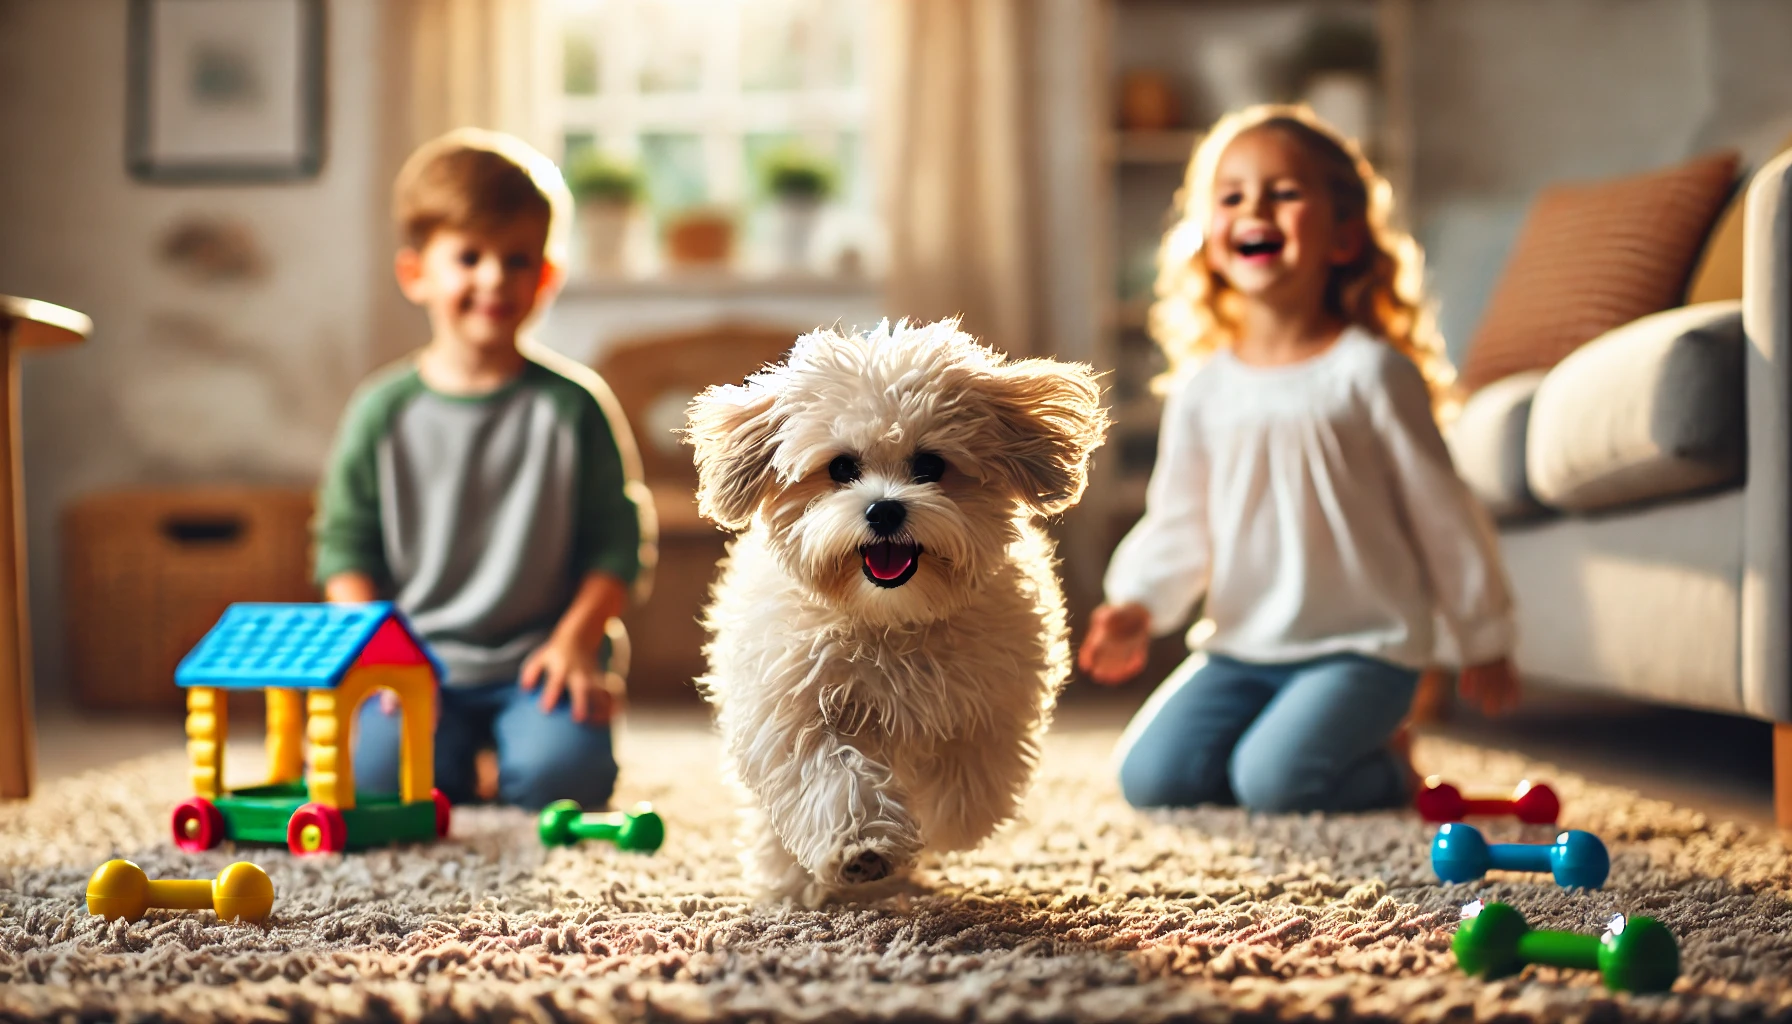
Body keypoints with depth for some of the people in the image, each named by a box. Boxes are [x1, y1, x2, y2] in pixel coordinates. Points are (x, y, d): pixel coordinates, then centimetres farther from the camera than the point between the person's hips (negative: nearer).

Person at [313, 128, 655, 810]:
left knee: (562, 772, -25)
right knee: (380, 770, -23)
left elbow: (617, 541, 2)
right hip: (418, 659, 1)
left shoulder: (573, 405, 0)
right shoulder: (384, 411, 3)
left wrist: (577, 638, -9)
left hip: (538, 658, -1)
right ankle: (453, 752, 10)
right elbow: (347, 544, 8)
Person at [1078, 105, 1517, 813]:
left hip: (1362, 647, -5)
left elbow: (1442, 515, -3)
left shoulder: (1370, 371, -9)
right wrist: (1136, 606, -9)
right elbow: (1178, 524, 9)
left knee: (1273, 782, -24)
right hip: (1241, 646, 5)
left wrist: (1484, 643, 2)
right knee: (1148, 776, -9)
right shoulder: (1203, 387, 4)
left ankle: (1386, 765, 7)